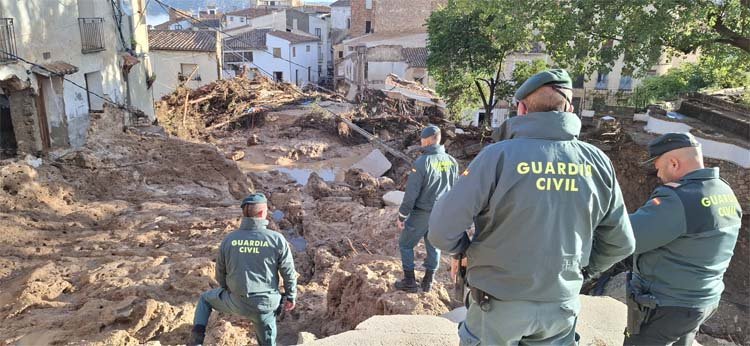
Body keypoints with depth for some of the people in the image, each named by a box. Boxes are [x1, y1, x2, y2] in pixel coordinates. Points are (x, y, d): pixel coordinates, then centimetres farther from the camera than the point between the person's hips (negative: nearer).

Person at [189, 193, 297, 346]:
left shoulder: (229, 239, -6)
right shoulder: (277, 239, -13)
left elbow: (220, 273, 6)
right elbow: (289, 273, -6)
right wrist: (291, 297, 10)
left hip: (236, 301, 1)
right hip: (265, 303, 0)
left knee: (205, 298, 29)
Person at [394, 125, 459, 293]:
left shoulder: (422, 162, -19)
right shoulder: (452, 162, -1)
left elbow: (411, 193, -17)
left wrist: (402, 216, -8)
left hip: (421, 213, -5)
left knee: (406, 244, 12)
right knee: (434, 246, 18)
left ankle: (410, 282, 16)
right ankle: (428, 282, 26)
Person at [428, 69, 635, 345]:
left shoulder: (499, 155, -20)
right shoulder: (598, 162, -7)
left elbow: (442, 232, -20)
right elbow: (620, 243, 3)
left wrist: (469, 249, 1)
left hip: (499, 302, -3)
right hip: (562, 305, 3)